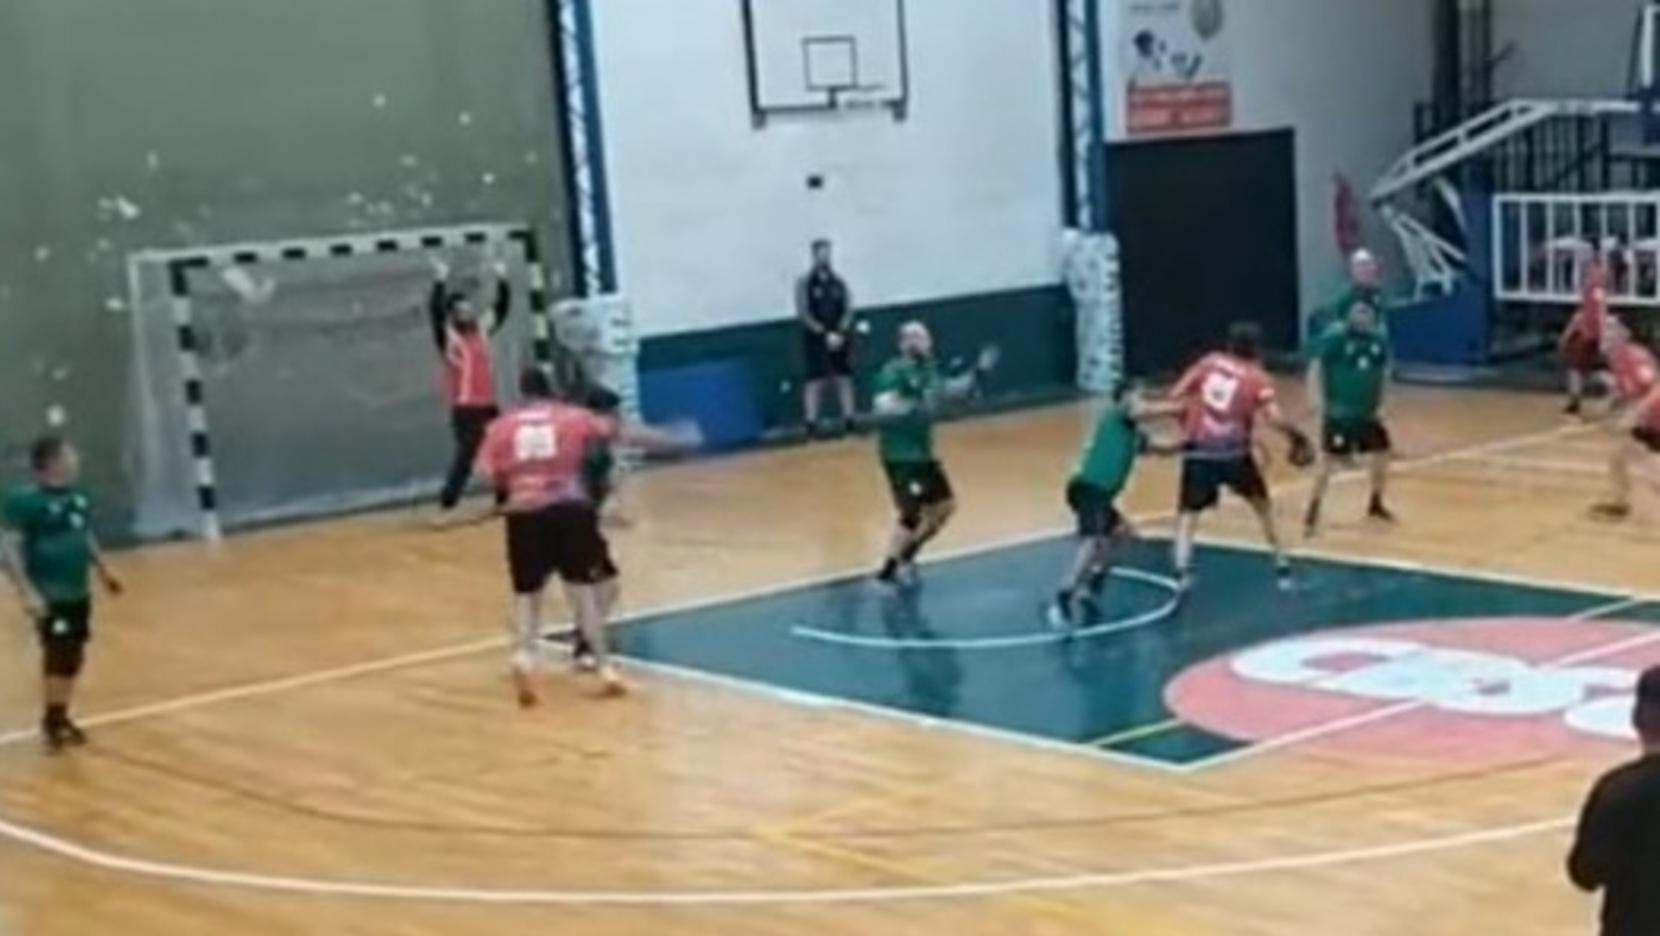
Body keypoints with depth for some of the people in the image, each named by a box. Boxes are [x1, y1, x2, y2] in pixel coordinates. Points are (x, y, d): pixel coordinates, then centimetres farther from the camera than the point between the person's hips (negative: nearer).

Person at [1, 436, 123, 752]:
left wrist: (103, 570, 26)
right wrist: (27, 591, -26)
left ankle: (60, 716, 28)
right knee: (58, 655, -8)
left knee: (74, 656, 14)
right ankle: (51, 720, 7)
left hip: (78, 593, 8)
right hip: (49, 596, -8)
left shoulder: (78, 497, 7)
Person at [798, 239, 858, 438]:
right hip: (816, 339, -4)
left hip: (840, 338, 4)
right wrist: (825, 334, -15)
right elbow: (803, 313, -10)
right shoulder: (805, 282, -3)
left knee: (844, 379, 5)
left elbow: (848, 310, 6)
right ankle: (812, 423, -4)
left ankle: (849, 421, 10)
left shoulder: (839, 281, 9)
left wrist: (840, 333, -10)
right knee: (816, 382, -7)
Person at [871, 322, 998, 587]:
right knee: (912, 514, -11)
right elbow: (883, 409, -28)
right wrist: (914, 406, -38)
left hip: (922, 452, 9)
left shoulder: (929, 369, 9)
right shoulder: (893, 371, -17)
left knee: (944, 506, 15)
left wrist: (977, 373, 9)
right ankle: (888, 569, 4)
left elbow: (951, 392, 20)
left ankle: (905, 557, 26)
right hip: (899, 454, -9)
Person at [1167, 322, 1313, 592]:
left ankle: (1182, 570, -15)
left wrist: (1189, 427, 21)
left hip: (1199, 452, 1)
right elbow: (1274, 417, -14)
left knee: (1188, 513, 8)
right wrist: (1297, 437, 2)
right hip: (1234, 453, -1)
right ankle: (1281, 567, 25)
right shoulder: (1256, 378, 0)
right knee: (1263, 506, 22)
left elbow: (1175, 398, 5)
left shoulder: (1208, 363, 7)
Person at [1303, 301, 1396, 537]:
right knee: (1330, 462, -10)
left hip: (1368, 414, 6)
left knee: (1383, 455, 10)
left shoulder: (1379, 341, 3)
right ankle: (1312, 513, 1)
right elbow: (1315, 370, -11)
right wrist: (1318, 405, -19)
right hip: (1339, 414, -6)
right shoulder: (1335, 340, -12)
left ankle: (1376, 504, 33)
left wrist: (1379, 404, 11)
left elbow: (1384, 373, 16)